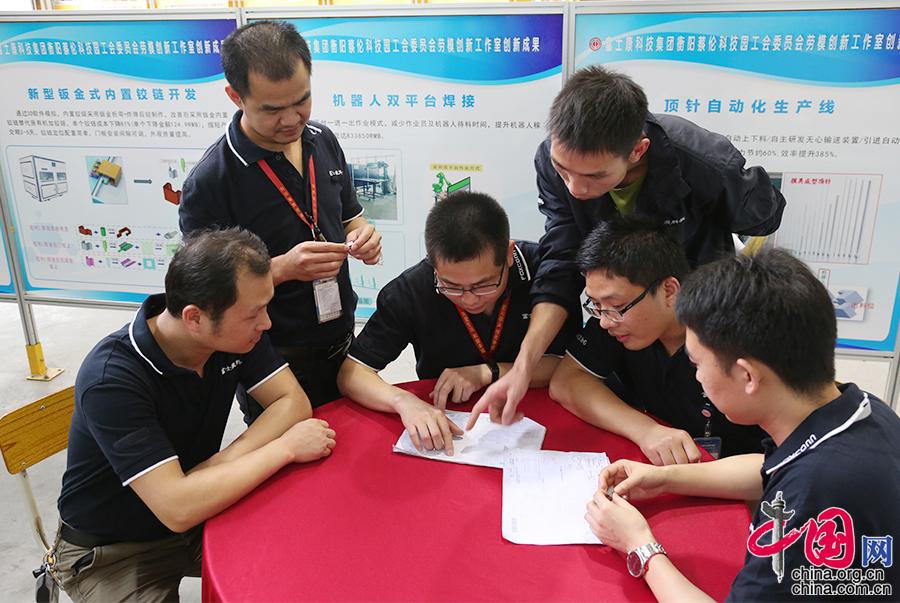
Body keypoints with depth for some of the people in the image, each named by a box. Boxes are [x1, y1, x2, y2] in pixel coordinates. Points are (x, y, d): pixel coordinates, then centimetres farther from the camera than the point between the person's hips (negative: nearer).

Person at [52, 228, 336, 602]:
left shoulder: (235, 331, -13)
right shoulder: (112, 379, -32)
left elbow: (293, 402, -12)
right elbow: (178, 508, -36)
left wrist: (224, 462, -26)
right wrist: (286, 447, -29)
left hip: (197, 519, 4)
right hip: (110, 553, -4)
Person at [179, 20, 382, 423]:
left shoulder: (323, 141, -2)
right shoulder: (208, 181, -21)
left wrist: (361, 236, -12)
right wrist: (283, 268, -31)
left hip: (342, 342, 6)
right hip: (273, 366, -5)